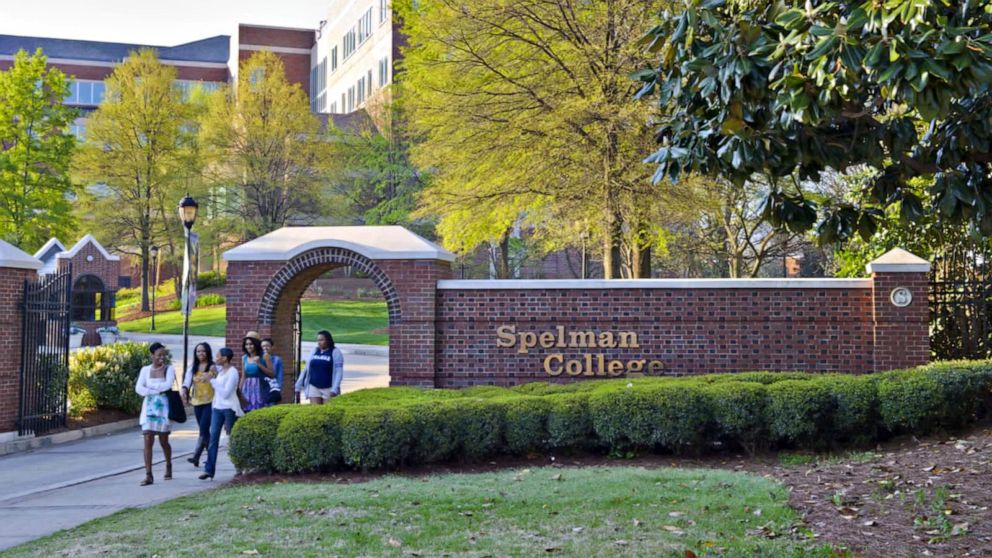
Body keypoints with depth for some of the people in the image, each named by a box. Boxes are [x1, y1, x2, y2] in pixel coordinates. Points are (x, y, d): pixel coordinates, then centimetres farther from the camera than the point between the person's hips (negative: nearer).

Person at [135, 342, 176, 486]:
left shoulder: (169, 369, 0)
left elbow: (168, 385, -16)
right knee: (148, 441, -8)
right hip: (149, 408, 1)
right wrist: (157, 390, -13)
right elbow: (138, 388, -4)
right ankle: (148, 475, -9)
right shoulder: (145, 370, 7)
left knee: (163, 441, 6)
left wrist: (151, 386, -8)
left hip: (163, 408, -1)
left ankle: (168, 466, 33)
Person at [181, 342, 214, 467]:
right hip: (197, 402, 5)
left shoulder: (213, 367, -2)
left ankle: (196, 456, -18)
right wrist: (185, 391, -21)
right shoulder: (192, 367, 11)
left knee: (203, 429, -12)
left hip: (210, 402, -5)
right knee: (204, 430, 11)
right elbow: (187, 380, -1)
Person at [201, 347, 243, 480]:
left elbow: (226, 393, -18)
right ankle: (209, 469, -5)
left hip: (229, 408, -7)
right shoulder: (219, 370, 11)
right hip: (217, 407, 7)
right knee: (213, 437, -2)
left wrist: (213, 380, -16)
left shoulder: (232, 372, -12)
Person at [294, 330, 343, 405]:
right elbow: (306, 369, 15)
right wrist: (299, 385, 12)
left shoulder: (335, 352, -3)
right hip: (313, 387, 4)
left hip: (328, 389, -4)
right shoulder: (314, 352, 10)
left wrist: (335, 389, -18)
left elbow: (339, 372, -9)